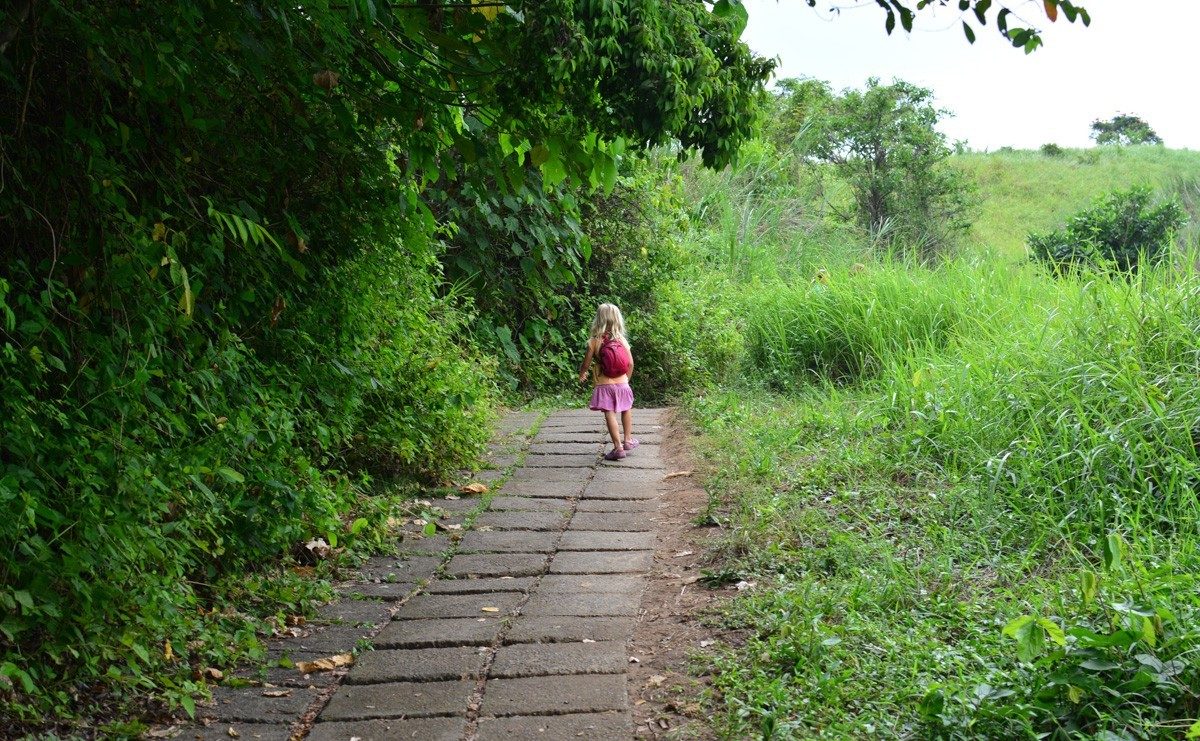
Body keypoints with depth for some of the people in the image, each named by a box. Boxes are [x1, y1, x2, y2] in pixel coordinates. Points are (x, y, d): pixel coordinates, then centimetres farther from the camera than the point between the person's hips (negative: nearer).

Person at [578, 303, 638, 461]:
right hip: (622, 383, 3)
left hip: (604, 385, -3)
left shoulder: (594, 342, -10)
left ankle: (618, 447, -8)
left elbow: (586, 363, -4)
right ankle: (628, 440, 33)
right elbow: (630, 363, 1)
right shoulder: (622, 340, -2)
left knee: (610, 414, -3)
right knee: (626, 409, 24)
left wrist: (581, 375, 18)